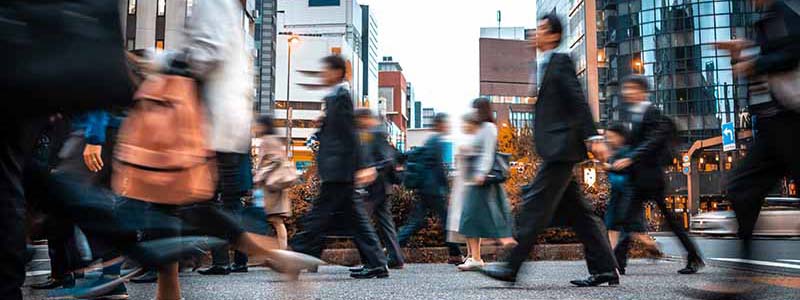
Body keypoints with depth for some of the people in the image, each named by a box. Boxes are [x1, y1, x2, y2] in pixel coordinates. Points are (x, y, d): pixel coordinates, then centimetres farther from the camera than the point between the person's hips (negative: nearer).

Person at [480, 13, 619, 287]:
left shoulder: (561, 61, -4)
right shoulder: (541, 66, 22)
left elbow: (578, 100, -13)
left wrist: (593, 138, -19)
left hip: (561, 147, -10)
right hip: (555, 150, 10)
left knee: (536, 203, -10)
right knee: (576, 210, 9)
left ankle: (512, 266, -7)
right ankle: (604, 269, 14)